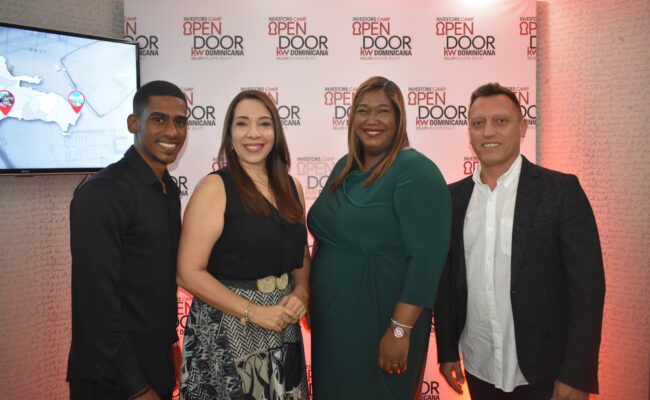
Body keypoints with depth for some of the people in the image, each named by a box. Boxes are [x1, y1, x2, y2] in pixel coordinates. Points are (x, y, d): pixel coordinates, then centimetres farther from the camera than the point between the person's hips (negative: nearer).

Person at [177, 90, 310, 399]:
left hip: (282, 330, 5)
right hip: (227, 330, -5)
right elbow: (189, 272, -15)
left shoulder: (291, 188, 4)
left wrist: (301, 293, -5)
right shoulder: (215, 187, -12)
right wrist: (253, 312, -18)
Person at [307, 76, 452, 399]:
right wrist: (311, 300, 12)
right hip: (332, 319, 7)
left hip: (379, 321, -7)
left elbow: (426, 257, -22)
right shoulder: (344, 167, 6)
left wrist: (400, 330, -24)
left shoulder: (416, 171, -16)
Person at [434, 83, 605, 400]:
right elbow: (446, 278, 5)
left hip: (543, 374, -3)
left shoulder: (562, 190, -9)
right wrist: (447, 351, 6)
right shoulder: (454, 196, 1)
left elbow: (587, 286, -10)